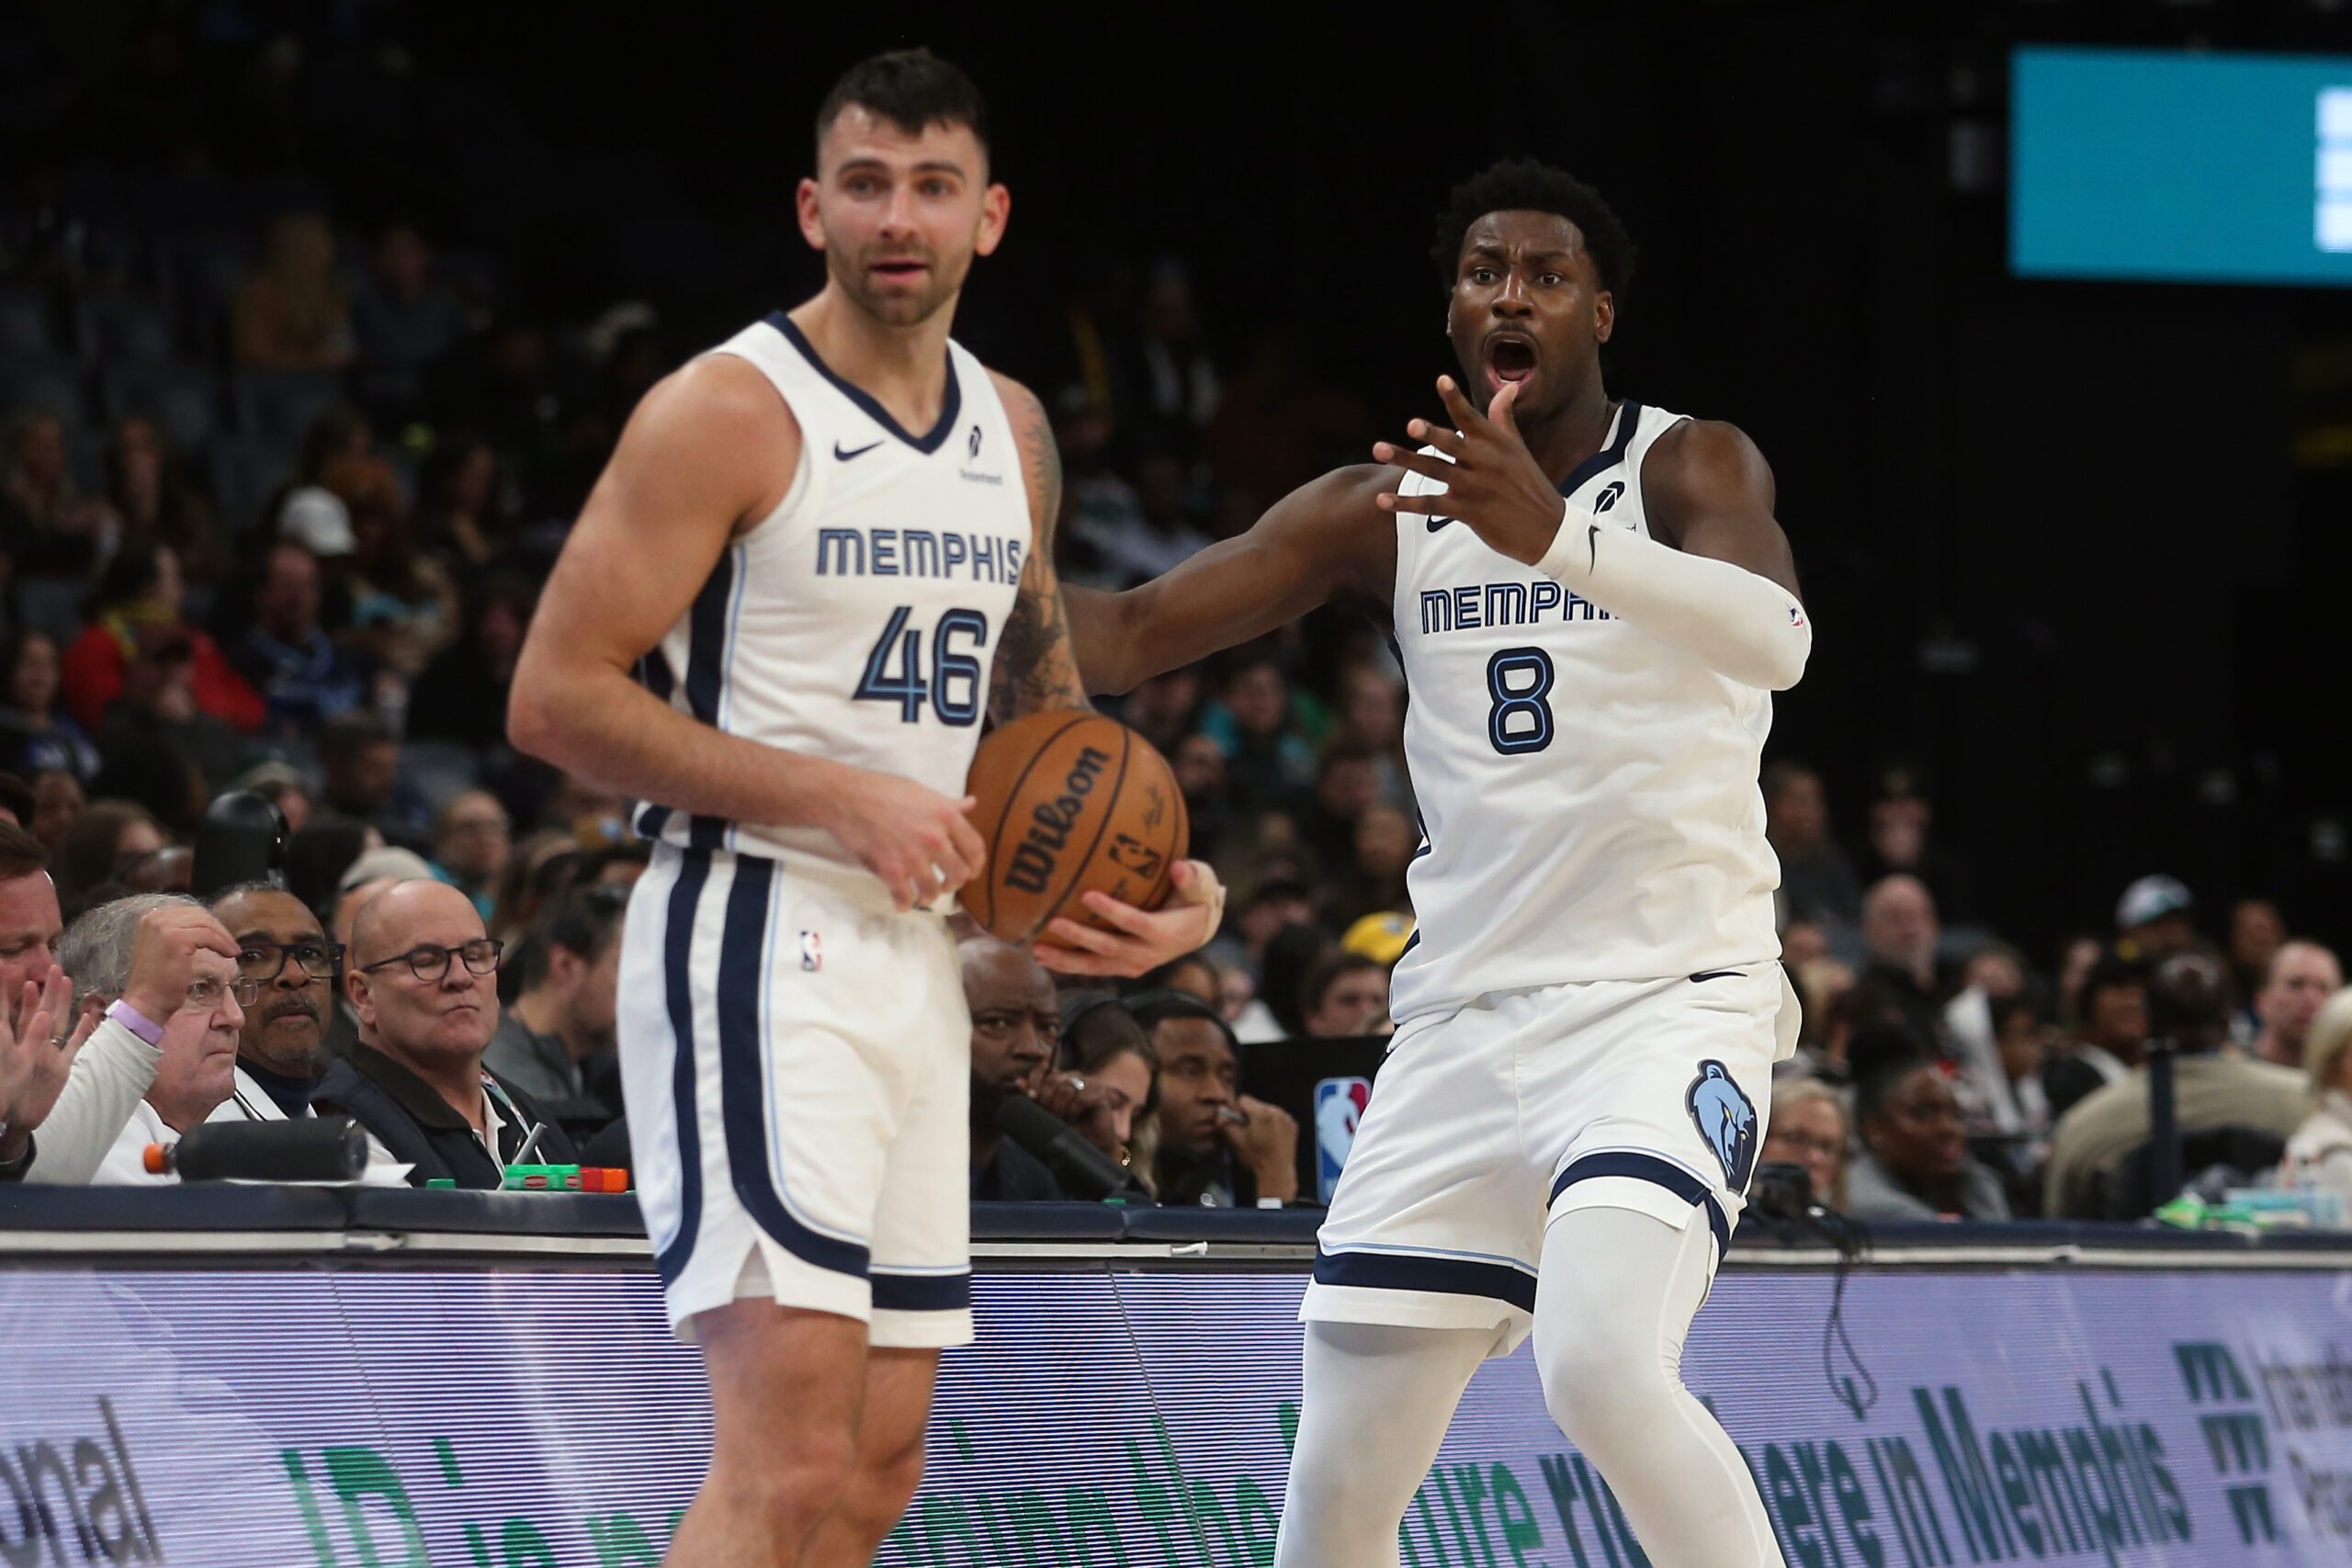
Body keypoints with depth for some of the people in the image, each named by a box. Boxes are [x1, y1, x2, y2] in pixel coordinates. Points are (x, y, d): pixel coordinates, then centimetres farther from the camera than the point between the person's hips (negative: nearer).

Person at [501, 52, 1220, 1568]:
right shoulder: (725, 414, -10)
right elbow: (555, 698, -14)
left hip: (916, 957, 8)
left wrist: (1146, 871, 13)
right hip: (755, 942, -8)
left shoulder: (1013, 431, 13)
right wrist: (839, 801, -18)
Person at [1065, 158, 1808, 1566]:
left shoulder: (1688, 470, -6)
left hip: (1671, 1000, -5)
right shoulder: (1385, 510, 8)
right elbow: (1134, 635, 5)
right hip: (1467, 1018, 5)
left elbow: (1778, 636, -28)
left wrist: (1558, 538, -45)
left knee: (1602, 1367, -31)